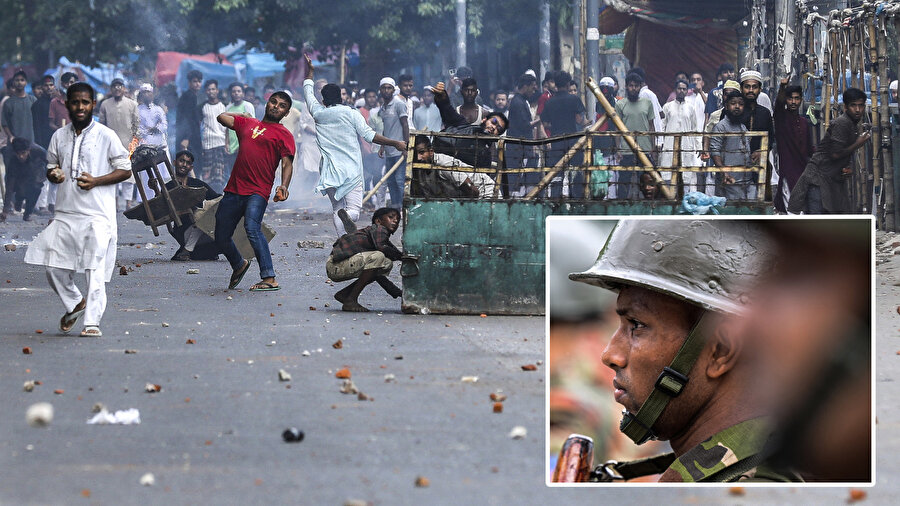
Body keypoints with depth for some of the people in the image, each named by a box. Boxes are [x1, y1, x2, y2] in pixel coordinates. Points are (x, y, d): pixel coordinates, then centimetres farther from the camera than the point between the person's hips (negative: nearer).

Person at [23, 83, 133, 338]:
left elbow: (125, 169, 0)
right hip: (65, 212, 5)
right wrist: (54, 174, -2)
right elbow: (51, 166, 23)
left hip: (97, 214, -5)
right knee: (54, 268, 3)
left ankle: (92, 322, -7)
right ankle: (75, 303, 28)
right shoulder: (60, 136, 11)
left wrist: (96, 181, -13)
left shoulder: (106, 136, -1)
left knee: (95, 269, -10)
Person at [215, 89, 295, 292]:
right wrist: (242, 115, 28)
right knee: (221, 237, 10)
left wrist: (284, 186, -20)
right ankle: (239, 265, 39)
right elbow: (222, 117, 18)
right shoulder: (247, 123, 22)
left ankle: (269, 279, -29)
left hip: (257, 193, -6)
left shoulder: (284, 134, 7)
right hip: (233, 190, 6)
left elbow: (287, 163, -3)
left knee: (252, 228, -28)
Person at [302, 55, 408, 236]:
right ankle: (347, 216, -40)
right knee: (354, 208, -3)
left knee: (337, 208, 11)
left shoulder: (318, 114, 7)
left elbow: (308, 92, 24)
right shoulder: (351, 114, 0)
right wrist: (395, 143, -2)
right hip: (351, 170, -2)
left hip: (329, 171, 2)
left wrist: (309, 71, 40)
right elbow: (369, 135, -6)